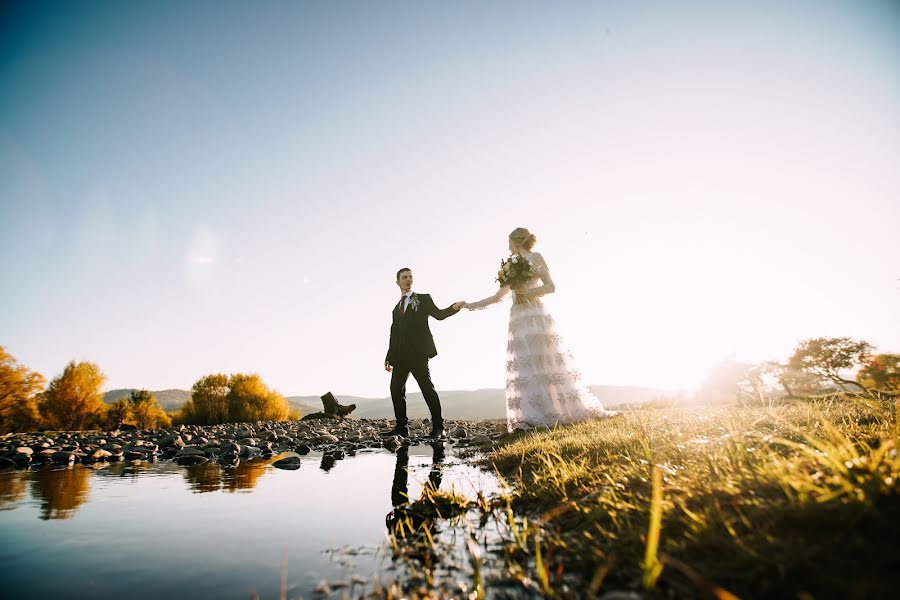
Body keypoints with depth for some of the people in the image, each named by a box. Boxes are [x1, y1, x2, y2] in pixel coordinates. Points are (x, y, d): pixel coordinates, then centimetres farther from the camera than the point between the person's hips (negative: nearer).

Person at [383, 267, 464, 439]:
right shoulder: (396, 309, 24)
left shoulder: (423, 299, 9)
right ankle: (401, 427, 8)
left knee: (427, 388, -9)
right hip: (400, 355, 6)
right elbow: (394, 335, 21)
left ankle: (438, 427, -6)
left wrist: (454, 308, -25)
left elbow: (439, 314, -6)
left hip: (417, 352, -6)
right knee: (396, 388, 2)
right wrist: (389, 357, 16)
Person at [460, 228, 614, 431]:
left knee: (541, 364, -9)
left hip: (535, 317, -7)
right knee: (525, 368, 0)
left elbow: (550, 286, -6)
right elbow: (498, 296, 24)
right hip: (519, 320, 7)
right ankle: (530, 417, -1)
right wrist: (471, 305, 23)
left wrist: (526, 292, -13)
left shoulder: (535, 258, 3)